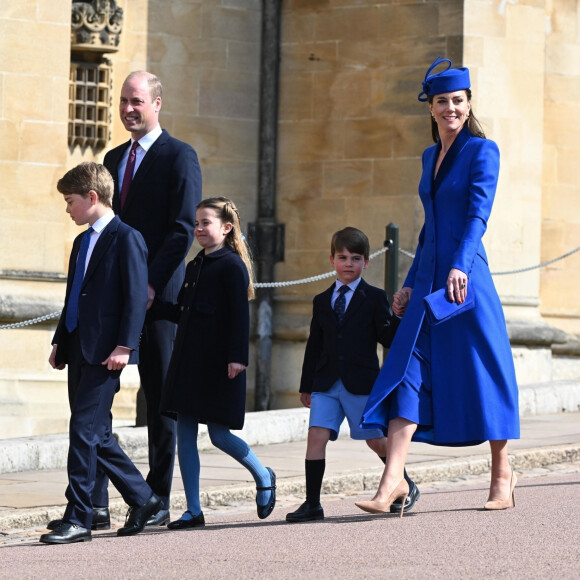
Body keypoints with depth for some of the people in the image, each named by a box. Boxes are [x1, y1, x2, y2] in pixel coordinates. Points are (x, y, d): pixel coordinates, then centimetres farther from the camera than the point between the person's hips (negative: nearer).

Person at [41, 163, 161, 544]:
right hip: (78, 350, 9)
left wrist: (124, 346, -20)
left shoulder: (127, 239, -8)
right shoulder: (82, 242, 19)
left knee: (84, 430, -12)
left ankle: (78, 519, -10)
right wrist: (60, 343, 17)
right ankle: (142, 498, 24)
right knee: (97, 434, 11)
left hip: (104, 353, -9)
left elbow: (137, 296, -14)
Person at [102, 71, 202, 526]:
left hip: (158, 295, -6)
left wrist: (151, 283, -18)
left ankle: (158, 501, 8)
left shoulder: (179, 156, -4)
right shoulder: (115, 159, 18)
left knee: (161, 398, 2)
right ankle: (95, 500, -2)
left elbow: (183, 229, -11)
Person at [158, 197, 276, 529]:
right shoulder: (194, 267, 17)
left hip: (218, 364, -8)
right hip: (189, 361, 8)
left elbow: (240, 315, -13)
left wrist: (238, 357, -20)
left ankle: (263, 477, 21)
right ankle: (194, 511, 5)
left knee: (219, 434, -5)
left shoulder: (232, 265, -8)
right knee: (185, 434, 3)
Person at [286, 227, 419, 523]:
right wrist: (306, 385, 16)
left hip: (362, 383, -3)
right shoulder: (322, 301, 13)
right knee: (316, 435, -10)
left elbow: (389, 338, -4)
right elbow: (314, 345, 16)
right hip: (327, 384, 3)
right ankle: (312, 504, -7)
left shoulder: (374, 298, 2)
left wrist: (399, 317, -22)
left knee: (375, 439, 4)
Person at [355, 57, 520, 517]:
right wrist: (410, 283, 20)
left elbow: (478, 214, -16)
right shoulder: (431, 156, 17)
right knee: (407, 373, -5)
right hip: (428, 281, 7)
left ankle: (502, 473, 17)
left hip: (466, 279, -6)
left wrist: (459, 266, -29)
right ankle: (393, 480, -11)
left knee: (481, 371, 2)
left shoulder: (482, 151, -4)